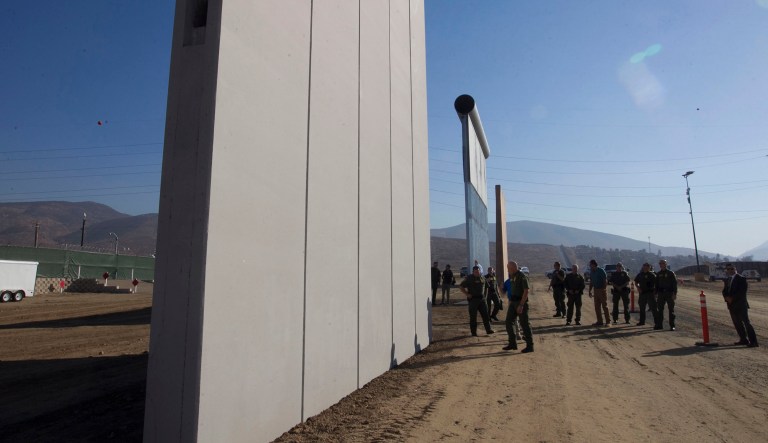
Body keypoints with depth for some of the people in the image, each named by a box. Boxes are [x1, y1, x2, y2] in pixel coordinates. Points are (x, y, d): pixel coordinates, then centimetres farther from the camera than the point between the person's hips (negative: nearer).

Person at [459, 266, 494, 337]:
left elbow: (485, 287, 29)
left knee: (485, 315, 2)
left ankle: (488, 330, 8)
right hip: (473, 299, -5)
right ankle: (473, 332, 8)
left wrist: (485, 295, 17)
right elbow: (461, 286, -8)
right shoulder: (469, 278, -6)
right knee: (473, 316, 0)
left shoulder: (482, 278, 11)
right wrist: (467, 294, -14)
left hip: (482, 299, 5)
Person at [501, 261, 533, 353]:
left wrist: (521, 305, -23)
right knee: (509, 322, 8)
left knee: (524, 324, -3)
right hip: (513, 303, 8)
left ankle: (530, 346, 6)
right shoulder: (512, 278, 11)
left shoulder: (522, 277, -14)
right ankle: (512, 343, 17)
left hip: (521, 303, -8)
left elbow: (526, 291, -19)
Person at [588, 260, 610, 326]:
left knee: (604, 306, -5)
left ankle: (608, 321, 0)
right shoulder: (591, 272, 11)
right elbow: (591, 282, 16)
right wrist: (590, 291, 11)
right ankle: (599, 321, 13)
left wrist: (603, 289, -19)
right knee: (597, 307, 7)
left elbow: (605, 281, -13)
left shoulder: (601, 271, -10)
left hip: (602, 290, -7)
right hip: (596, 290, 7)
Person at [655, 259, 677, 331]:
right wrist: (656, 293, 9)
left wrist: (675, 293, -11)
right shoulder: (658, 274, 10)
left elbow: (675, 283, -4)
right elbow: (656, 284, 15)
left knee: (671, 310, 0)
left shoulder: (671, 273, -1)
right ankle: (659, 324, 8)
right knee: (659, 309, 3)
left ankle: (672, 326, 5)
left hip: (669, 293, -3)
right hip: (661, 293, 3)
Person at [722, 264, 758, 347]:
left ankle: (753, 341, -6)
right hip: (732, 306, 7)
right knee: (737, 323, 10)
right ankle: (743, 339, 19)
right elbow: (724, 291, 14)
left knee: (746, 323, -8)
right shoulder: (727, 280, 15)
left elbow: (742, 292, -15)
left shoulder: (741, 279, -6)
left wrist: (732, 298, -16)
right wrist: (727, 298, -7)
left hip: (741, 305, -7)